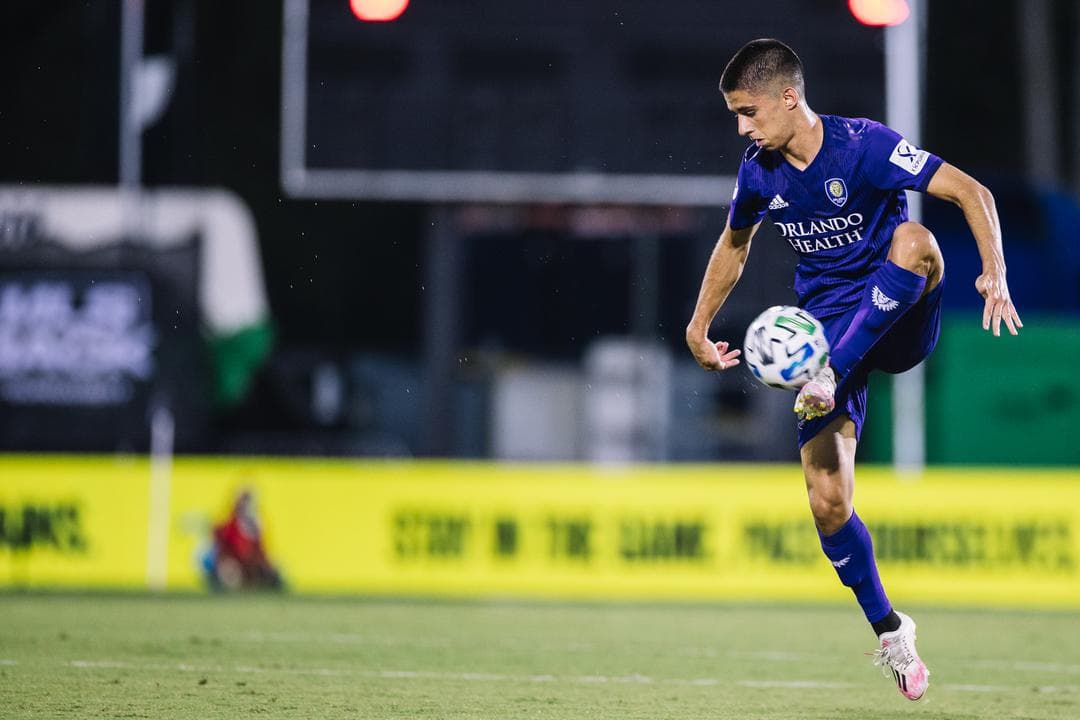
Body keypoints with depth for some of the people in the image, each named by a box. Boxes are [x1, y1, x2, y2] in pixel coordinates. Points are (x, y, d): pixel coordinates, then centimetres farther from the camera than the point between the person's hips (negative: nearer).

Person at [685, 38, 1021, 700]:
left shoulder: (865, 145, -16)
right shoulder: (759, 174, 1)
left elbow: (971, 192, -21)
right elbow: (734, 245, 23)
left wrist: (995, 273, -35)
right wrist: (699, 326, 21)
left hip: (899, 322, -4)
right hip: (829, 327, 4)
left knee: (914, 240, -37)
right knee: (828, 499, -9)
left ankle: (828, 379, -36)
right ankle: (889, 631, 11)